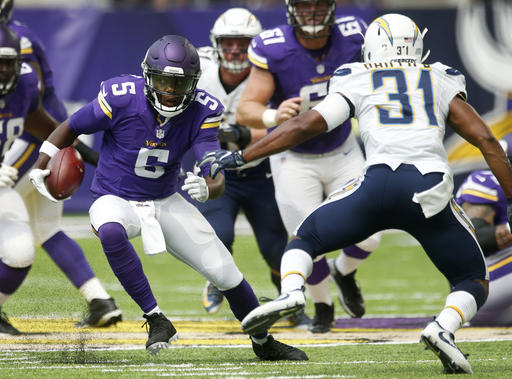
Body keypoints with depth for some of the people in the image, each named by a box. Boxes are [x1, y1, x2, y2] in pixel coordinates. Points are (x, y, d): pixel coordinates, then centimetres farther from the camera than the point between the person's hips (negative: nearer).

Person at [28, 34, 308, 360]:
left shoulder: (202, 112, -15)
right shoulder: (122, 98, -22)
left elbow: (217, 181, -22)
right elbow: (71, 128, -4)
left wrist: (207, 188, -45)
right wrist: (40, 167, 0)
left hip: (166, 202, 3)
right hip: (115, 199, -3)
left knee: (227, 274, 0)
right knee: (111, 233, -40)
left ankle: (263, 342, 28)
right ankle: (156, 319, -30)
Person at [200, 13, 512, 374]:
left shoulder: (357, 83, 21)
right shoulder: (442, 82, 25)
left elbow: (305, 126, 14)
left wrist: (239, 157, 19)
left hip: (380, 184, -1)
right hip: (433, 190, 1)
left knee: (305, 240, 21)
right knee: (475, 284, 18)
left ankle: (291, 291, -12)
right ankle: (444, 327, -14)